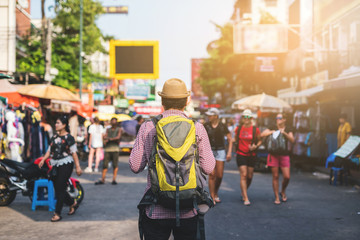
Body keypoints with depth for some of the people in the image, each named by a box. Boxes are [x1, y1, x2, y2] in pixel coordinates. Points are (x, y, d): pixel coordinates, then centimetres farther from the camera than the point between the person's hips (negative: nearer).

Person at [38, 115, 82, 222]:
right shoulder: (54, 137, 13)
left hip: (65, 165, -7)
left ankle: (57, 214, -1)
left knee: (60, 189, -7)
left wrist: (78, 166, -11)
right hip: (55, 165, 7)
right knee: (57, 189, 9)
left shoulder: (69, 137, -7)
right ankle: (73, 203, 31)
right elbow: (49, 151, 14)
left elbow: (74, 152, -8)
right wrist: (43, 160, -1)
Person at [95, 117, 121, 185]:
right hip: (108, 149, 2)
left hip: (115, 149, -2)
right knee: (105, 165, -1)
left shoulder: (118, 129, 7)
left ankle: (114, 180, 3)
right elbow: (105, 137, 2)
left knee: (115, 165, -4)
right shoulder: (108, 130, 16)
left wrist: (110, 139, -8)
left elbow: (118, 137, -9)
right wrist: (113, 139, -13)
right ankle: (102, 180, 4)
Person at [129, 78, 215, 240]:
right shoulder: (197, 128, -4)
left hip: (156, 211, 0)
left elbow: (135, 166, -3)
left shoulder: (147, 128, -4)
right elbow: (208, 168, -3)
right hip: (188, 212, 0)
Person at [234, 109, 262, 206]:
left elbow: (259, 141, 9)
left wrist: (256, 146, -11)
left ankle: (243, 192, 36)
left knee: (249, 176, 8)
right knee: (243, 175, -11)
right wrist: (235, 150, 10)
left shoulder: (255, 129, -1)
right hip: (241, 155, -1)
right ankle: (246, 198, -13)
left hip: (251, 155, 1)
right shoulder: (238, 129, 2)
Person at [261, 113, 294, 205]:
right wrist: (272, 132, -14)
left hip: (284, 155, 1)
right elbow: (262, 135, -4)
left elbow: (292, 141, -7)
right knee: (275, 176, 0)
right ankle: (277, 198, 7)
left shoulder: (288, 130, 7)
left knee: (287, 177, -4)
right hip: (273, 155, -1)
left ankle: (283, 191, 25)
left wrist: (285, 133, -20)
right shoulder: (272, 129, 6)